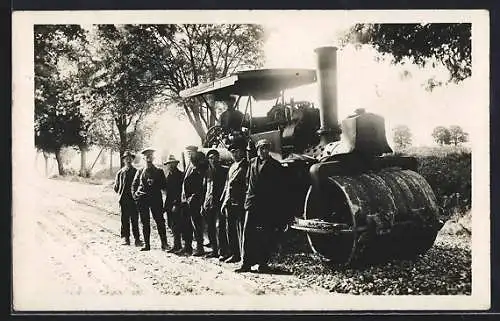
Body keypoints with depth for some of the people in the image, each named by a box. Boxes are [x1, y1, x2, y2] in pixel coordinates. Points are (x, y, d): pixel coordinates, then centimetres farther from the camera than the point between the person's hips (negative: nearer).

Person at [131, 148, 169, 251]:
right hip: (142, 199, 2)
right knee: (145, 222, 2)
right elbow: (134, 185, 17)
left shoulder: (159, 171, 11)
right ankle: (146, 244, 7)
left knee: (159, 220, -8)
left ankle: (164, 243, -4)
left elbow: (164, 185, 7)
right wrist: (135, 195, 0)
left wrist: (154, 184, -9)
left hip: (156, 199, -2)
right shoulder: (140, 171, 15)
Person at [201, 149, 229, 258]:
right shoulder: (208, 173, 15)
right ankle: (214, 250, 18)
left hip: (219, 204, -6)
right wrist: (203, 205, 13)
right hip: (208, 204, 6)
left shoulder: (224, 171, -1)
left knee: (219, 227, -11)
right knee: (210, 229, 9)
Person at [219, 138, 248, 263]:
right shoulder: (232, 166, 19)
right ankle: (232, 253, 20)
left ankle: (240, 254, -3)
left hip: (239, 203, -9)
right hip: (229, 203, 9)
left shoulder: (246, 166, -7)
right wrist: (224, 201, 17)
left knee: (240, 229, -6)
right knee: (230, 229, 12)